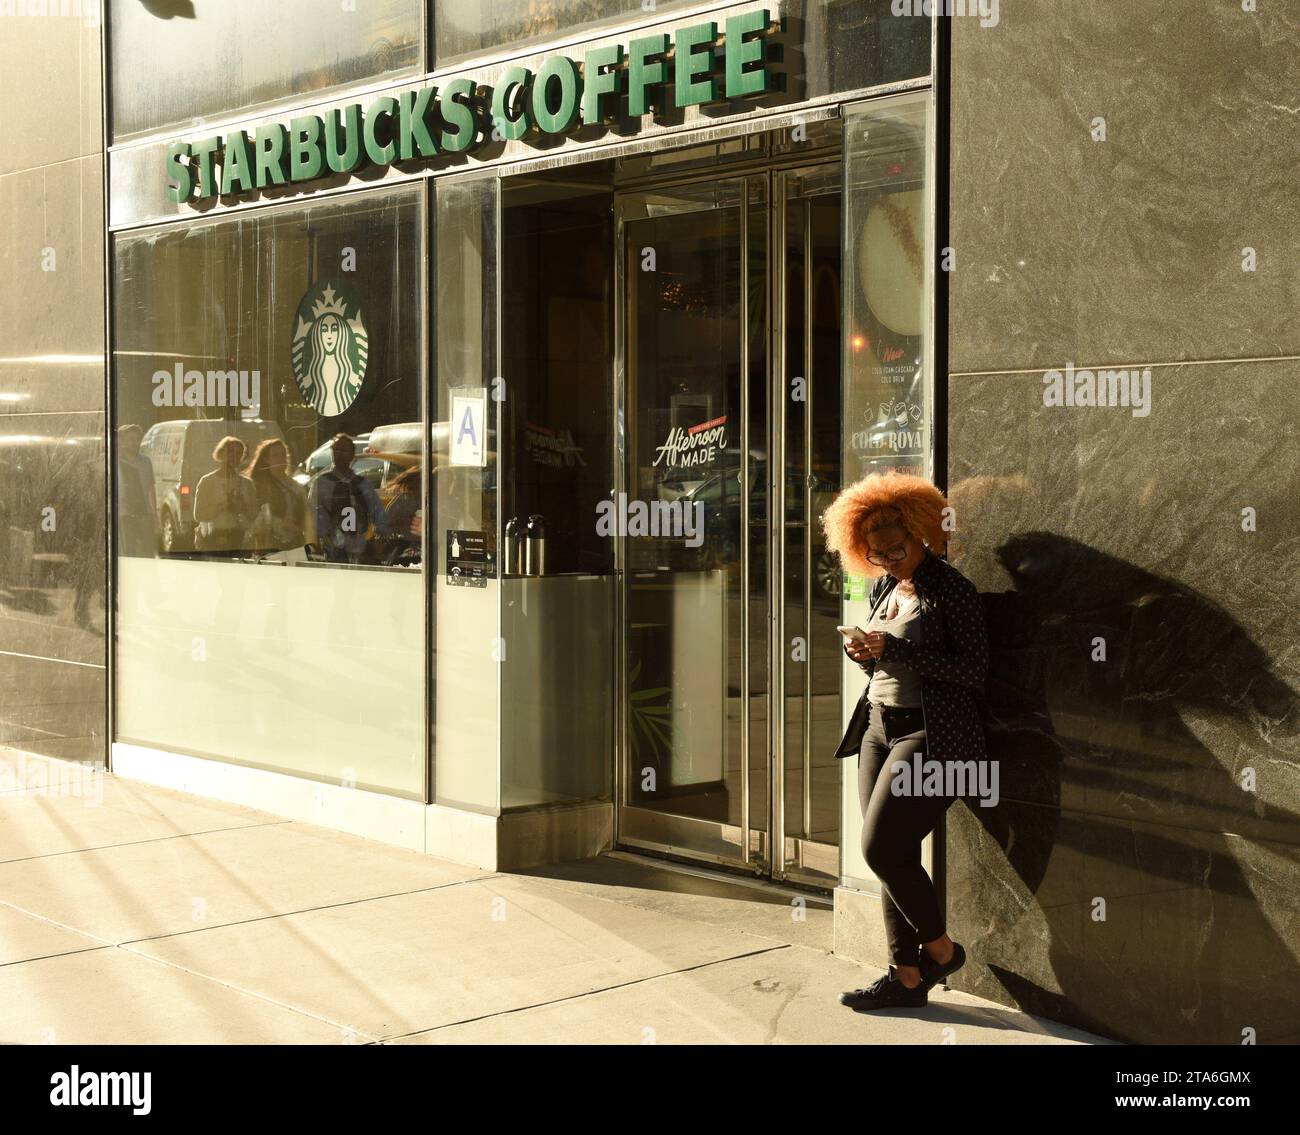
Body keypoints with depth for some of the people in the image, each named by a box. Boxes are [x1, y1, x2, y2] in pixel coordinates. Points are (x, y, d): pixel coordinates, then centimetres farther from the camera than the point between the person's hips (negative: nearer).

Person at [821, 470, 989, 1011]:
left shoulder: (949, 587, -11)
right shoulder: (883, 588, 13)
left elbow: (974, 669, -17)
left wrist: (894, 650, -21)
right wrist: (864, 654, -1)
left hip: (928, 735, -8)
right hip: (878, 729, 8)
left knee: (881, 848, -12)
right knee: (893, 856, 6)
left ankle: (941, 950, 8)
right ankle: (906, 976, 13)